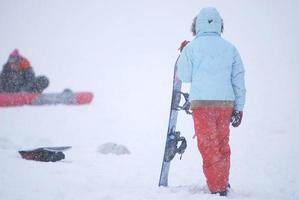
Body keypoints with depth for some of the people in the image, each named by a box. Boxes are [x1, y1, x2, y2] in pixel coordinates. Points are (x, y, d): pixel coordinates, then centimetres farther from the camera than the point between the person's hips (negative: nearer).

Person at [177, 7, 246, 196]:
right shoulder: (230, 48, 6)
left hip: (202, 103, -3)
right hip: (226, 103, 3)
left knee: (209, 147, 1)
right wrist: (239, 108, 12)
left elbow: (184, 76, 6)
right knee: (223, 145, 15)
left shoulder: (191, 47, -3)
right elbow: (239, 79, 7)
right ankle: (223, 184, 19)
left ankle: (217, 188, -2)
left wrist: (183, 54, 20)